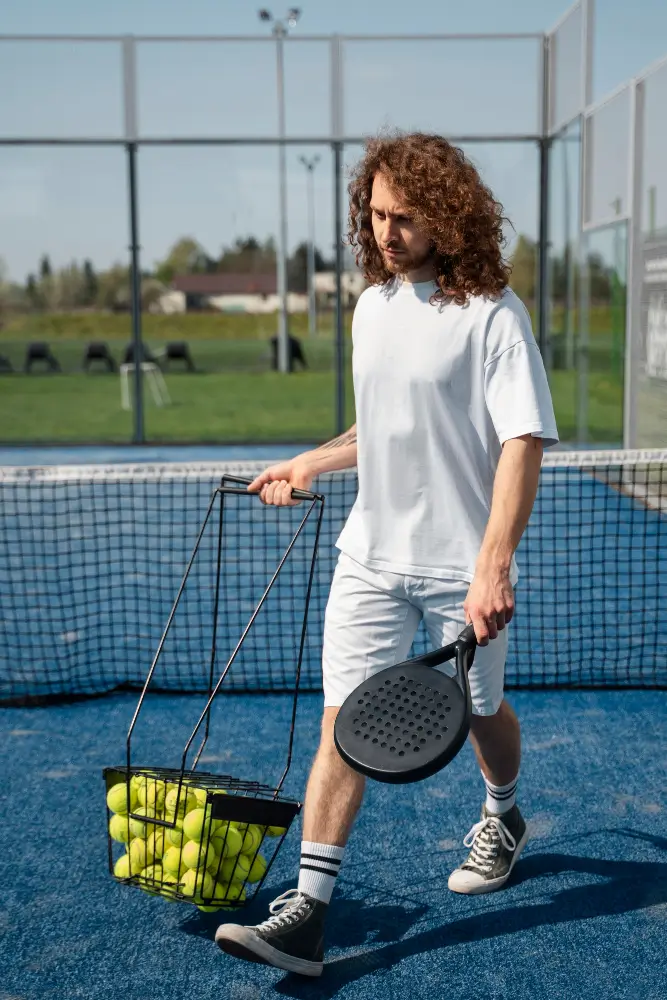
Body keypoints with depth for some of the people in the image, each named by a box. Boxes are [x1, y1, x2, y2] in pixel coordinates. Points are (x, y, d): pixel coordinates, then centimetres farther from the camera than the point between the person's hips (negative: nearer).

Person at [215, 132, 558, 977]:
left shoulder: (491, 313, -13)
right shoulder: (372, 306, 8)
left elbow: (522, 444, -20)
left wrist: (493, 566, -29)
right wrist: (309, 464, 22)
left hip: (462, 567, -4)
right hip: (371, 557, 5)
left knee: (481, 712, 16)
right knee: (344, 723, -3)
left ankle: (502, 819, 48)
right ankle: (308, 911, 0)